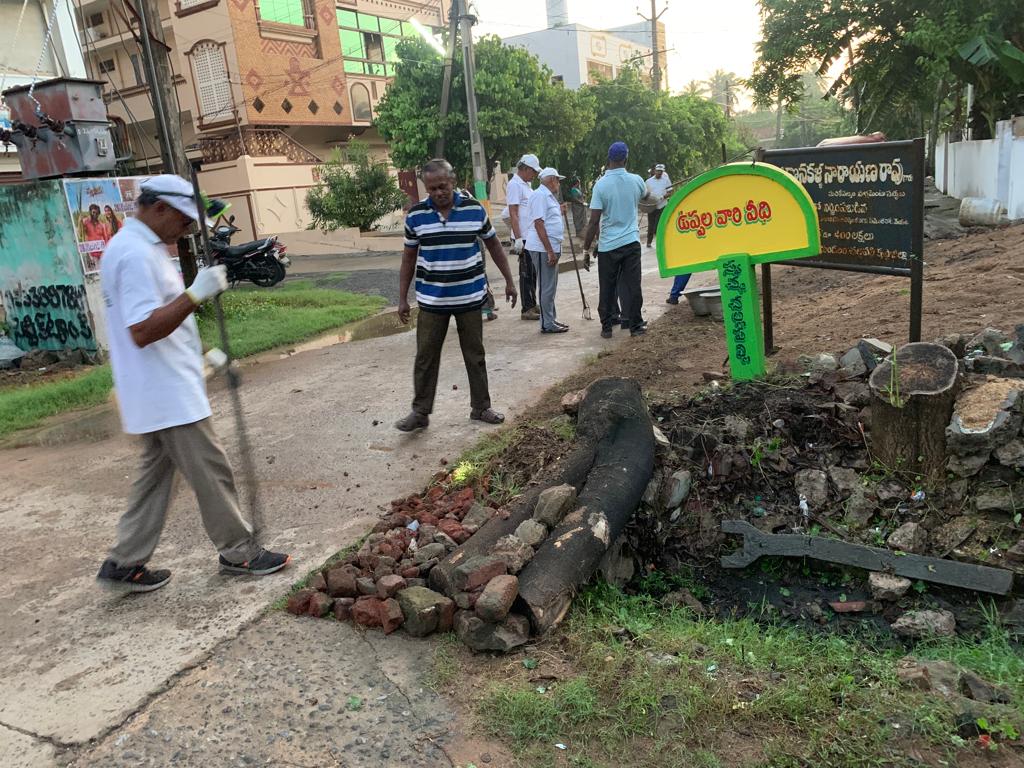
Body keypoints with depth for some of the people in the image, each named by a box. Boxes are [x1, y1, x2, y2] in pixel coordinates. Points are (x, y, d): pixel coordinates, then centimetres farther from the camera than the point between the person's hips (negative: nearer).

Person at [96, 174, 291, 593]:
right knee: (211, 472, 1)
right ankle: (239, 551, 15)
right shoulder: (136, 254, -20)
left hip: (158, 393, 11)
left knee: (157, 472, 16)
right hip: (168, 395, -11)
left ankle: (125, 563, 23)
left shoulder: (137, 247, 15)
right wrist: (196, 293, -29)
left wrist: (200, 357, 23)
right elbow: (142, 331, -28)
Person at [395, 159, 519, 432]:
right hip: (431, 301, 0)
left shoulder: (475, 209, -4)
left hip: (470, 298, 1)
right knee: (425, 358, 4)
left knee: (475, 356, 10)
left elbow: (494, 245, 8)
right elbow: (409, 257, 4)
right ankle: (420, 412, 16)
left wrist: (509, 280, 8)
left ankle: (481, 407, 23)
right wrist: (402, 298, 3)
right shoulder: (415, 215, -4)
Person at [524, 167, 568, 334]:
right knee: (546, 287, -5)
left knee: (551, 287, 16)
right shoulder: (540, 195, -15)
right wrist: (550, 251, -24)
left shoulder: (548, 195, 17)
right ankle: (547, 324, 0)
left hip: (551, 248, 11)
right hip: (542, 249, -11)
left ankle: (552, 319, 26)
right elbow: (539, 224, -22)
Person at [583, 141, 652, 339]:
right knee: (633, 285, 7)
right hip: (631, 241, 2)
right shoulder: (636, 180, 1)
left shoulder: (601, 184, -10)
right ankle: (635, 325, 12)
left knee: (607, 288, 8)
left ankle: (607, 327, 13)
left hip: (608, 245, -2)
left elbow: (594, 221, -12)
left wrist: (586, 247, -4)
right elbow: (646, 196, 26)